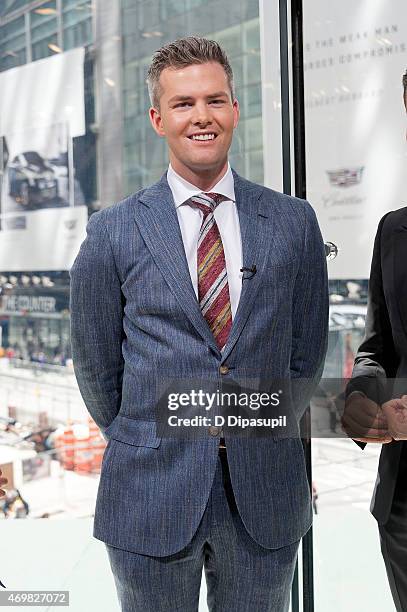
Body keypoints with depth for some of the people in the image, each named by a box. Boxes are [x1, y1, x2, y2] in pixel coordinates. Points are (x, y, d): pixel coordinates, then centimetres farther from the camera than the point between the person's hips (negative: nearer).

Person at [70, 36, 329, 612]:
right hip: (150, 496, -1)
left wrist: (264, 436, 9)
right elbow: (96, 364, 4)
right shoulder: (113, 231, -2)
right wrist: (142, 445, 10)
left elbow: (306, 350, 8)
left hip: (266, 496, 2)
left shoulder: (293, 221, 2)